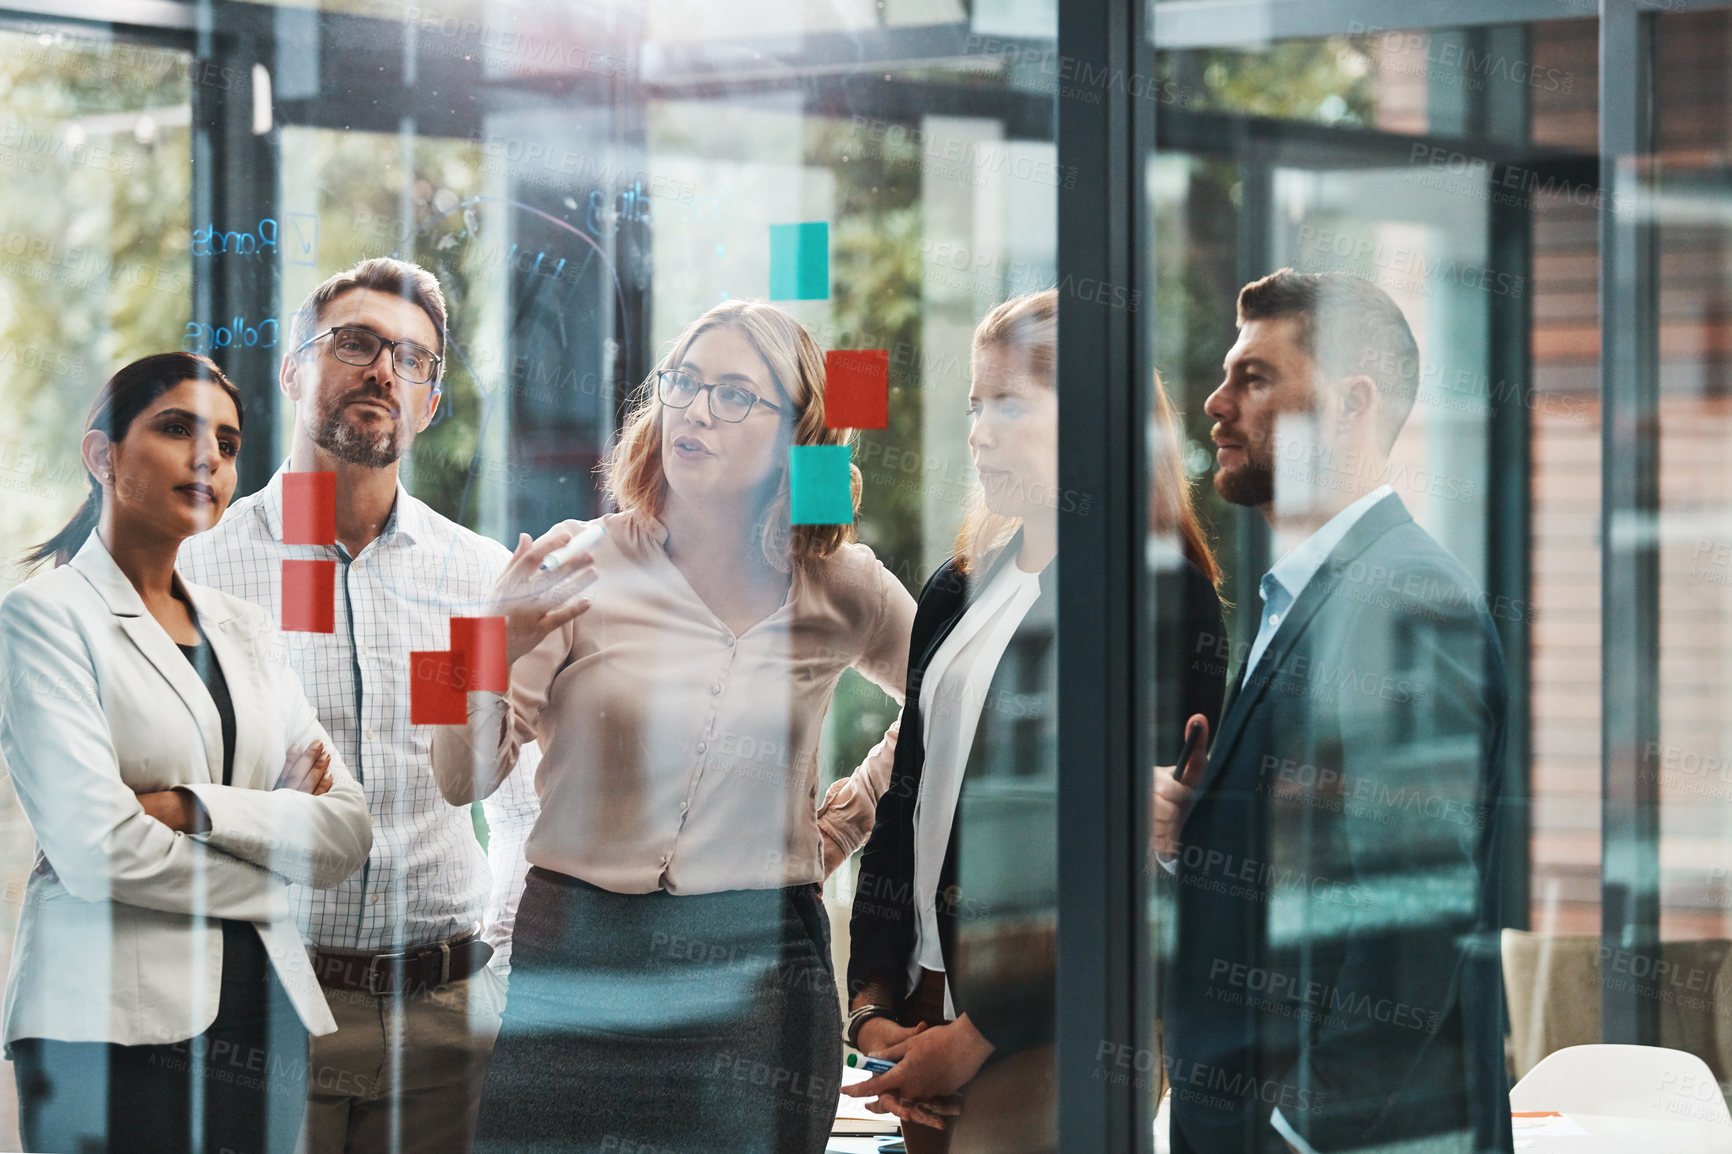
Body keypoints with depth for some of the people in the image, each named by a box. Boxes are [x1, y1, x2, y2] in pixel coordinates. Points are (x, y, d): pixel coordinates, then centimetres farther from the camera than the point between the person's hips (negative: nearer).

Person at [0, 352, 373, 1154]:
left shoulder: (243, 630, 16)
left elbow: (346, 832, 4)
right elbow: (94, 846, -14)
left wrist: (196, 809, -11)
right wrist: (271, 866, -2)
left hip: (263, 1009, 6)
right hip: (115, 1020, -6)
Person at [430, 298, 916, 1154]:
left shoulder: (842, 591, 5)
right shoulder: (581, 565, -1)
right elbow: (464, 780, -7)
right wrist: (497, 651, -24)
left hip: (758, 977, 1)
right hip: (574, 965, -1)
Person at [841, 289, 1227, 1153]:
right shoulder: (959, 591, 14)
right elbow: (903, 802, 14)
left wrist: (981, 1035, -16)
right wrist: (874, 1008, 2)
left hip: (1052, 1039, -7)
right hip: (936, 1014, 7)